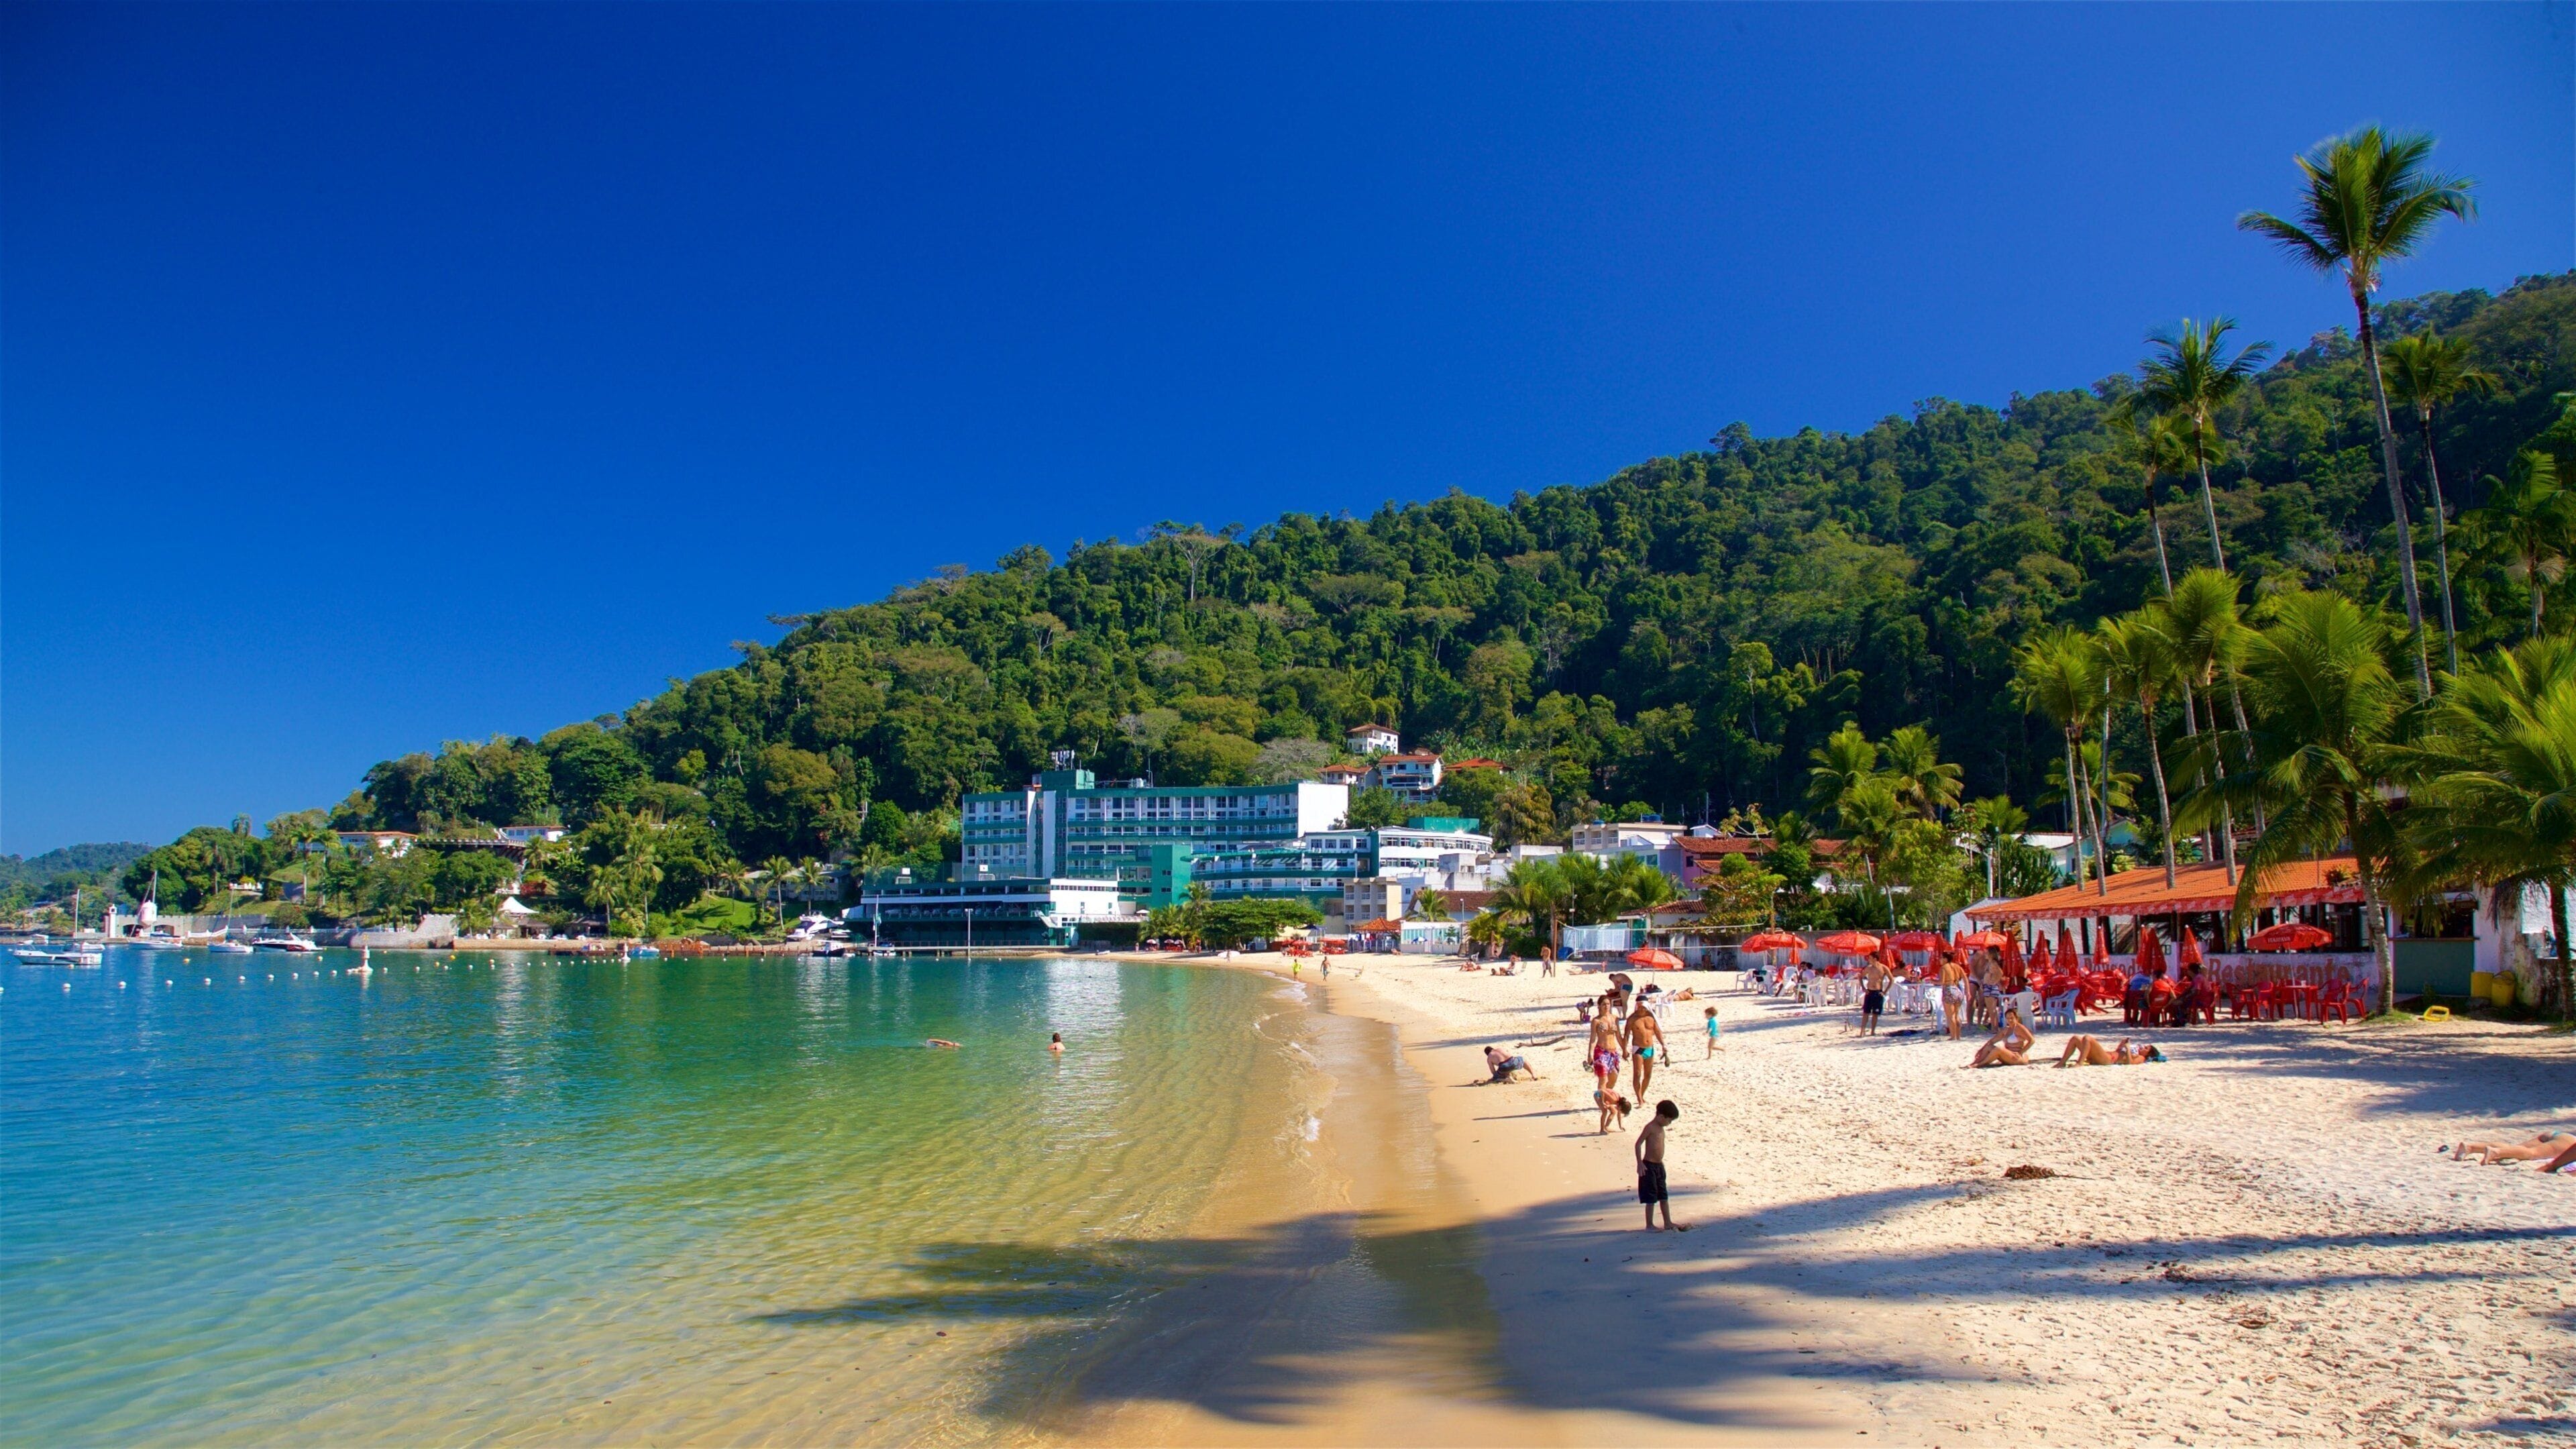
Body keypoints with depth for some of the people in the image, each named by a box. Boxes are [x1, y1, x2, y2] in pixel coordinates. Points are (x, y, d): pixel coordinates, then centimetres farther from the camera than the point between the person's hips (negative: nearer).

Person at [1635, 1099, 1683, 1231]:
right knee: (1651, 1198, -3)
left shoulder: (1661, 1128, 10)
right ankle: (1649, 1225, 4)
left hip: (1659, 1166, 9)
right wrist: (1640, 1163, -20)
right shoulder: (1650, 1128, -16)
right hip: (1649, 1166, -9)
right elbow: (1638, 1144, -18)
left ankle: (1668, 1222, 25)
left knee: (1664, 1196, 15)